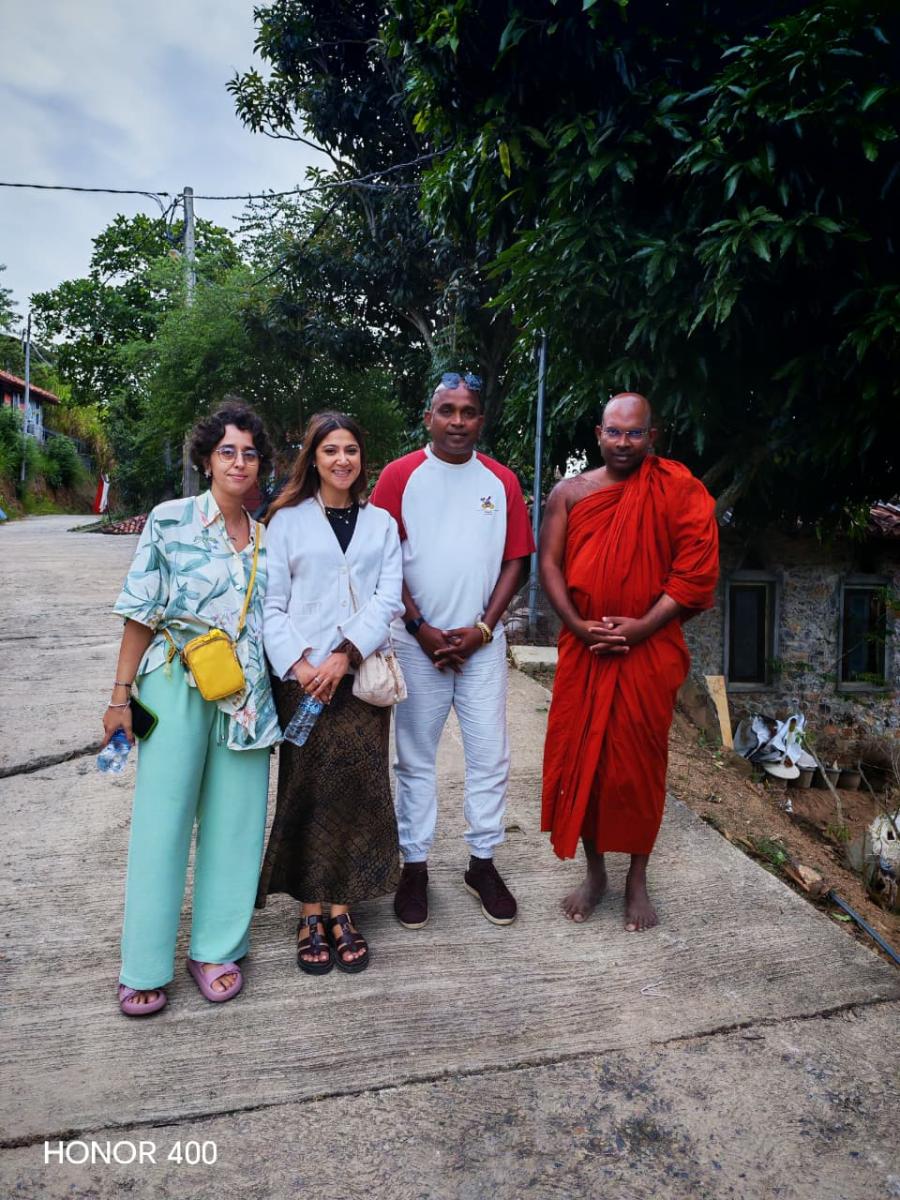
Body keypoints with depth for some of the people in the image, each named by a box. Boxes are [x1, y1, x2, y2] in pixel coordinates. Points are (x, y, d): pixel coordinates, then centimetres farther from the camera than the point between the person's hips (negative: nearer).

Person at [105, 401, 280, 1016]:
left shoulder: (267, 538, 8)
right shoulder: (170, 520, -3)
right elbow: (141, 613, -3)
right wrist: (122, 696, -5)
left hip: (246, 693, 4)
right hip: (176, 685, -3)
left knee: (235, 819, 7)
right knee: (163, 818, 3)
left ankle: (217, 948, 24)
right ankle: (146, 966, 18)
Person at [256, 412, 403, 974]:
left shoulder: (381, 523, 10)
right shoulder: (287, 521, 5)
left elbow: (388, 598, 0)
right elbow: (271, 604, 0)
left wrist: (344, 656, -13)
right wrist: (299, 664, -13)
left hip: (364, 675, 2)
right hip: (302, 679, -1)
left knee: (358, 790, 4)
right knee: (307, 791, 3)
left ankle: (343, 911, 18)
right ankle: (310, 915, 17)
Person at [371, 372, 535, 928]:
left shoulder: (502, 482, 6)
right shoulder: (400, 476, 0)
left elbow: (514, 561, 6)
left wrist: (481, 629, -5)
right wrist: (420, 628, -9)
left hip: (482, 641, 2)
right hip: (418, 641, -1)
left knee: (490, 756, 6)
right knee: (415, 758, 7)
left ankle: (484, 861, 22)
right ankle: (415, 866, 21)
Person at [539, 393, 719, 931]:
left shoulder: (678, 490, -2)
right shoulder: (570, 492, 6)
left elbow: (696, 569, -7)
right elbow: (550, 563, 2)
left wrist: (641, 627, -15)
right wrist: (579, 625, -11)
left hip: (650, 649, -2)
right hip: (583, 649, 2)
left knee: (640, 762, 6)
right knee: (581, 758, 8)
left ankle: (637, 880, 25)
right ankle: (594, 872, 27)